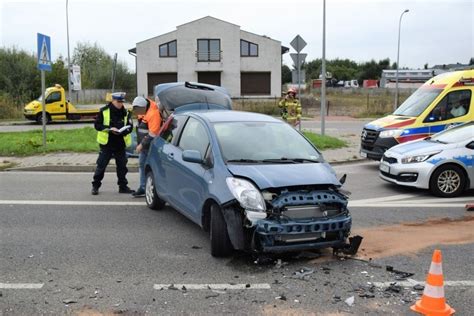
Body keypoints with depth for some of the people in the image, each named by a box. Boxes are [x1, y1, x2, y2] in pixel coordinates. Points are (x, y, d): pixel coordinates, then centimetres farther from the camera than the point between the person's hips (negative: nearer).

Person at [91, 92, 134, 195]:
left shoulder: (126, 112, 3)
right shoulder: (104, 111, -5)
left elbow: (130, 126, 3)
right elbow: (97, 125, -6)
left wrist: (122, 131, -18)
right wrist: (110, 129, -18)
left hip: (120, 144, 3)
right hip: (106, 144, -3)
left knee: (122, 165, 8)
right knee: (101, 165, 1)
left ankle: (123, 186, 19)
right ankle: (95, 186, 13)